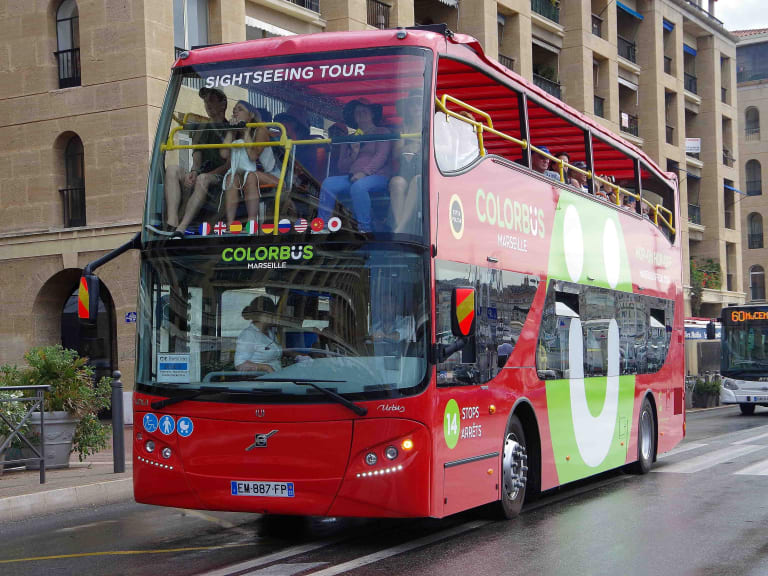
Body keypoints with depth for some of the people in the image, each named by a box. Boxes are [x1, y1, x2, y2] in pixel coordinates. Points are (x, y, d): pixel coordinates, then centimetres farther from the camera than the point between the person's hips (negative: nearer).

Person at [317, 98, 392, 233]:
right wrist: (354, 153, 1)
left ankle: (365, 229, -35)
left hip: (377, 176, -5)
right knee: (328, 183, -22)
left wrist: (364, 172, -19)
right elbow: (342, 166, 20)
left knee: (358, 185, -38)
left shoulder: (381, 132, 11)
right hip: (353, 176, 5)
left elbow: (382, 156, -5)